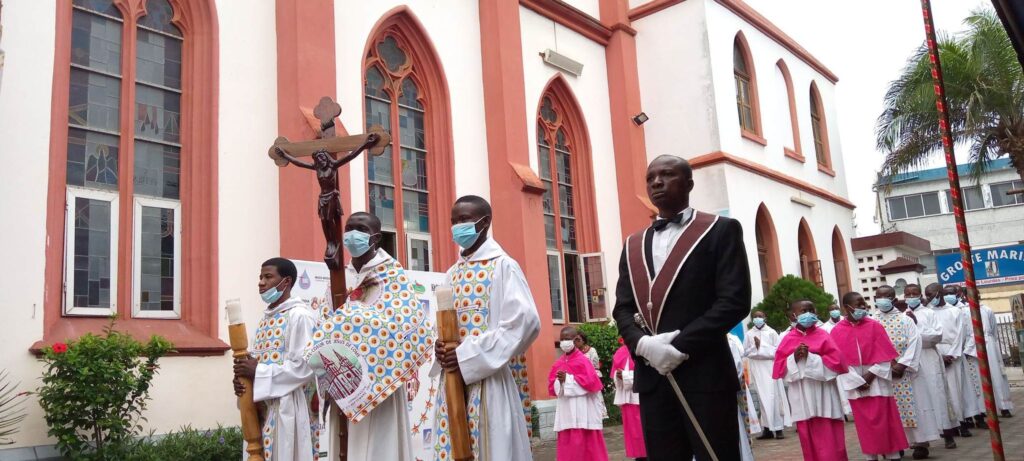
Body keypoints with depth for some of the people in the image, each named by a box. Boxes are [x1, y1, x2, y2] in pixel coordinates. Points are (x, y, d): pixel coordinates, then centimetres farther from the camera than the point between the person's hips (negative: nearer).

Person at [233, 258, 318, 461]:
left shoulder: (299, 315, -11)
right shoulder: (266, 317, 16)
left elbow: (304, 366, -19)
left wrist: (258, 371, -16)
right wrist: (242, 377, -3)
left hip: (287, 408, -8)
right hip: (261, 407, 8)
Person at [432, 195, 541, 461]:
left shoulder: (503, 266, -4)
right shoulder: (452, 275, 15)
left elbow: (525, 321, -16)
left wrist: (467, 355, -17)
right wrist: (440, 348, -4)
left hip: (490, 381, -6)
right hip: (453, 382, 6)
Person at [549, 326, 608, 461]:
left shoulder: (582, 360, -7)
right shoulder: (558, 363, 10)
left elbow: (591, 382, -16)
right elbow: (551, 386, 11)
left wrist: (568, 379, -17)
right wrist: (559, 381, -11)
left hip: (582, 411, -5)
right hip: (565, 411, 5)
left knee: (585, 443, -3)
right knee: (566, 443, 5)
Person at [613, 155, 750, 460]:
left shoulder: (721, 230, 2)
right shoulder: (633, 245, 17)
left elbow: (735, 301, -9)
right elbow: (623, 308, 11)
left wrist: (680, 346, -15)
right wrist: (643, 344, -9)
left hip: (705, 374, -4)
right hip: (652, 377, 5)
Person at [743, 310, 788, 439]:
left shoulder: (771, 332, 2)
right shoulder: (749, 334, 7)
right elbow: (745, 352, 4)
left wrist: (761, 348, -9)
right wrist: (755, 347, -11)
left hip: (771, 368, -2)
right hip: (756, 370, 2)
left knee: (774, 397, -4)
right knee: (763, 399, 3)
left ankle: (778, 428, -1)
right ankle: (767, 428, 5)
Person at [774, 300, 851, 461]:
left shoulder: (822, 335, 2)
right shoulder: (788, 340, 6)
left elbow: (837, 361, -8)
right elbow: (779, 368, 3)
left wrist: (810, 357, -14)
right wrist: (794, 357, -13)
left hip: (823, 396, -2)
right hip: (802, 398, 2)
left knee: (829, 440, -2)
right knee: (809, 439, 6)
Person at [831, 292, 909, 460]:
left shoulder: (875, 326, -1)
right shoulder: (837, 331, -2)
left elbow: (885, 354, -3)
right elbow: (840, 360, -4)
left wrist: (871, 374, -11)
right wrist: (857, 381, -10)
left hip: (877, 382, 0)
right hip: (854, 384, 1)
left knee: (884, 419, 1)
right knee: (864, 422, 7)